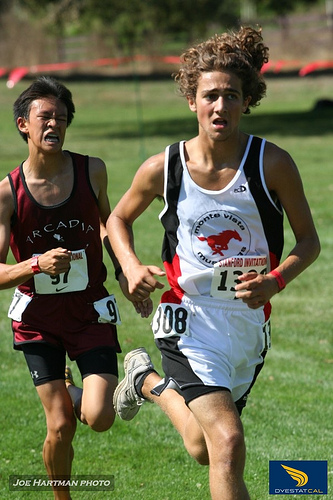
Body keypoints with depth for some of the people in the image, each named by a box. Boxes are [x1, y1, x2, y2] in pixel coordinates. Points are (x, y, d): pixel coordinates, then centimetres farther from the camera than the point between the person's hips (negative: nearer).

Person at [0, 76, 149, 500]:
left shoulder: (92, 171, -6)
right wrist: (37, 265, -31)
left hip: (91, 311, 1)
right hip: (37, 317, -1)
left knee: (98, 418, -13)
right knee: (60, 425, -5)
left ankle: (78, 395, 23)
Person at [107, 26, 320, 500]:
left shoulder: (272, 164, -11)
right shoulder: (163, 168, -8)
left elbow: (309, 240, -1)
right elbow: (118, 219, 11)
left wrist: (274, 281, -20)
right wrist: (132, 268, -8)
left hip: (249, 321, 3)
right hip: (190, 322, -2)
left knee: (203, 448, 21)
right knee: (226, 443, -22)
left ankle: (150, 382, 52)